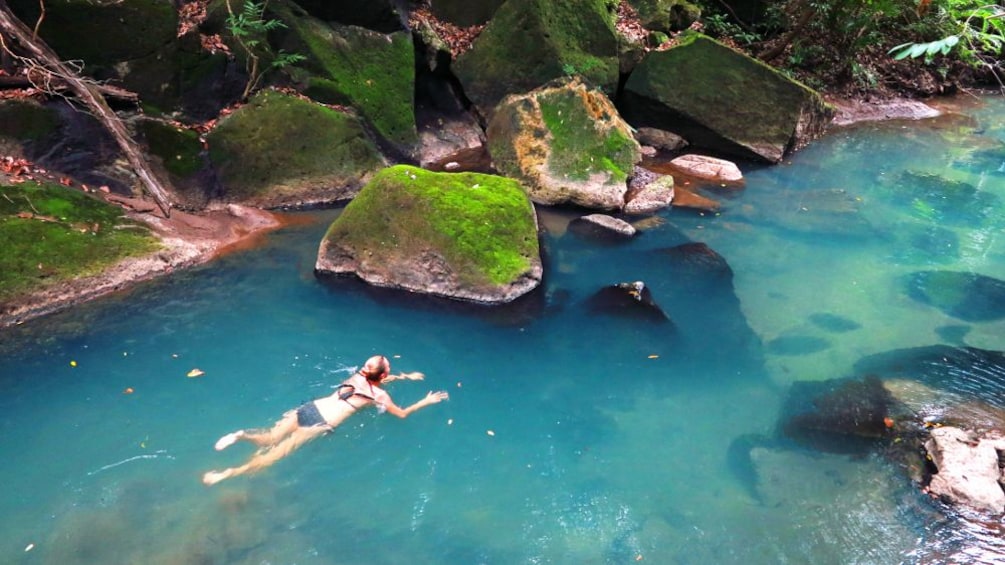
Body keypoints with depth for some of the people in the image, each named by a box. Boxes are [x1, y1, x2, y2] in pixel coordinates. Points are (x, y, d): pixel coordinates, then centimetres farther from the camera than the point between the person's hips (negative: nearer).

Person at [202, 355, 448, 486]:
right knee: (277, 452, -11)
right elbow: (402, 414, 13)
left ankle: (243, 434, -25)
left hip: (309, 408, 5)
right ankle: (232, 472, -25)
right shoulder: (379, 394, 4)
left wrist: (406, 376, 48)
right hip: (321, 424, -5)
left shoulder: (358, 377, 22)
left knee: (269, 439, 4)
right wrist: (426, 401, 25)